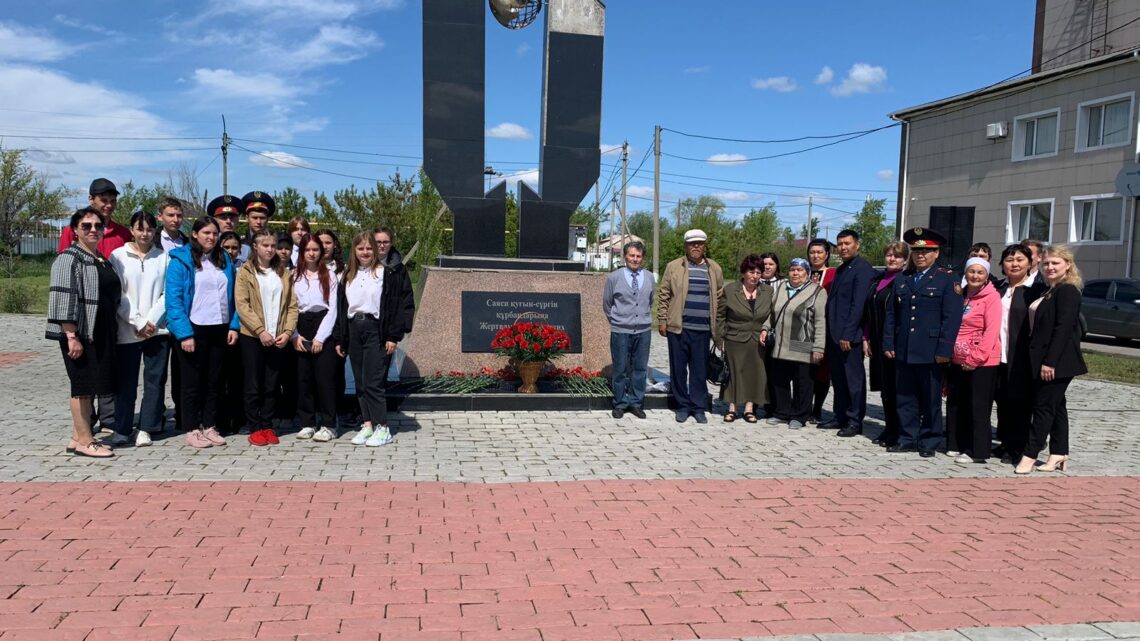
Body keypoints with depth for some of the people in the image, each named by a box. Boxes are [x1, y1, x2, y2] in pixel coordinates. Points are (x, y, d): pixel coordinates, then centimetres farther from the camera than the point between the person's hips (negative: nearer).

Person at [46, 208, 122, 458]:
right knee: (83, 385, -4)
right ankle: (85, 441, 3)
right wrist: (72, 336, -21)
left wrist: (112, 331, 19)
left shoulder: (102, 261, 17)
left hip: (101, 334, 8)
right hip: (80, 333, -8)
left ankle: (78, 437, 19)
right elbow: (63, 299, -16)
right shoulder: (69, 258, -9)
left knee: (89, 386, 11)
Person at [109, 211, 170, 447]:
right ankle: (122, 429, 12)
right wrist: (138, 322, -9)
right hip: (127, 330, -1)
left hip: (158, 328, 1)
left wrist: (150, 320, -7)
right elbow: (117, 295, -2)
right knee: (126, 381, 3)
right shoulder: (118, 256, 3)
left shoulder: (163, 257, 6)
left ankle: (145, 429, 11)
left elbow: (167, 293, 3)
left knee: (155, 379, 2)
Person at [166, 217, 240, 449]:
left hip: (220, 329, 5)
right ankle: (192, 430, 13)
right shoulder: (181, 260, -6)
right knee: (193, 381, 5)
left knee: (214, 381, 11)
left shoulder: (224, 260, 10)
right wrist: (184, 333, -18)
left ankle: (209, 426, 21)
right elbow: (173, 300, -11)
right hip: (194, 329, -5)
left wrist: (234, 325, -1)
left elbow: (232, 296, 10)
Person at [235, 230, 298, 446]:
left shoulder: (284, 274, 12)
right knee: (254, 385, 2)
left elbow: (292, 305, 7)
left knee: (272, 385, 6)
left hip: (278, 338, 3)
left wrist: (287, 332, -6)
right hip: (252, 337, -3)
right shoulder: (245, 272, 2)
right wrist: (260, 330, -16)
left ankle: (267, 426, 16)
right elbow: (241, 305, -7)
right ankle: (255, 428, 10)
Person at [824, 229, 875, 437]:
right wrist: (831, 333, 12)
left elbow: (858, 305, -16)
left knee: (854, 379, -1)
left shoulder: (863, 269, -9)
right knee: (838, 379, 12)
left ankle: (855, 421, 5)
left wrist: (847, 334, -19)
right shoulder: (840, 270, 18)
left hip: (850, 336, -8)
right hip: (834, 335, 8)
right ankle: (840, 417, 21)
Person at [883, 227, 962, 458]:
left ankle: (930, 442, 15)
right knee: (905, 398, 9)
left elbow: (952, 319, -8)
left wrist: (943, 351, -14)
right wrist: (888, 343, 5)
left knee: (931, 401, 5)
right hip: (903, 351, 4)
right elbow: (891, 314, 14)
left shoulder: (947, 281, -1)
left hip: (930, 352, -4)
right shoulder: (901, 280, 13)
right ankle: (908, 438, 18)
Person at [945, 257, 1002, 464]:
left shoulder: (992, 297, -8)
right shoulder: (962, 296, 13)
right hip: (959, 361, 7)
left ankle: (977, 451, 5)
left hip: (982, 362, -7)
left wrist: (975, 358, -17)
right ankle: (956, 445, 22)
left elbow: (991, 331, -14)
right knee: (956, 404, 12)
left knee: (978, 407, -2)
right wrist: (952, 354, 8)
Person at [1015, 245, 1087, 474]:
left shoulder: (1068, 291, -12)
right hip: (1046, 360, 9)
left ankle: (1030, 455, -3)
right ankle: (1059, 455, 19)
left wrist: (1050, 362, -23)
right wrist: (1041, 361, 12)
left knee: (1044, 406, -6)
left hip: (1057, 362, -9)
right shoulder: (1049, 291, 16)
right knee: (1055, 406, 12)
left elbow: (1063, 328, -20)